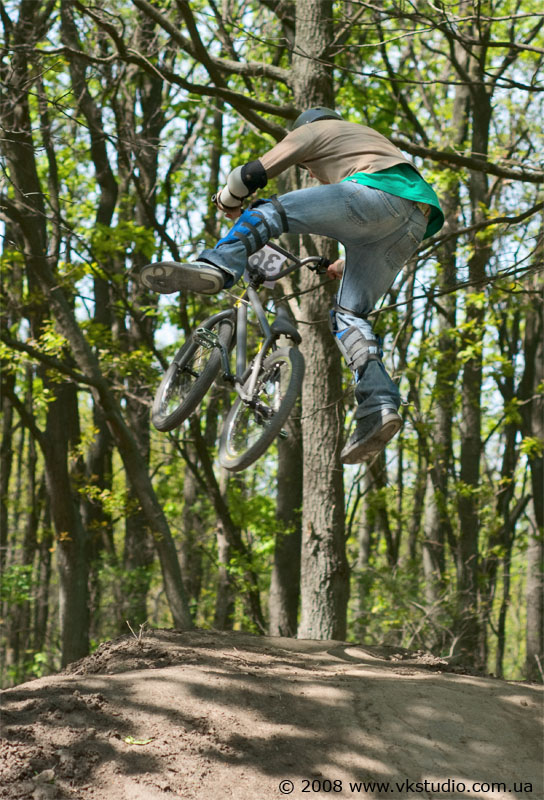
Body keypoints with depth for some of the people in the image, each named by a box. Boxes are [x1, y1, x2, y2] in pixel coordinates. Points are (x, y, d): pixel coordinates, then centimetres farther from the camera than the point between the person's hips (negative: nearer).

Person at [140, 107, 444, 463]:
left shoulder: (312, 130, 22)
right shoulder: (366, 136, 45)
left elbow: (253, 174, 14)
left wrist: (228, 201, 33)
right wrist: (347, 265, 50)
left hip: (377, 195, -7)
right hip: (417, 220, 7)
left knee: (266, 213, -8)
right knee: (349, 316, 5)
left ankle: (214, 268, -35)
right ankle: (380, 406, -11)